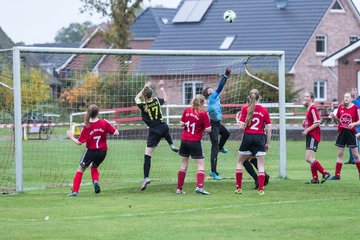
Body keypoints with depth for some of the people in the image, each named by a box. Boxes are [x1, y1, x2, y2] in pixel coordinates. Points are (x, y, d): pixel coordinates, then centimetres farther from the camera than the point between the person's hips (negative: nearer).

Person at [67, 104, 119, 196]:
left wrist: (71, 137, 6)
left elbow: (79, 142, -10)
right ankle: (96, 181, -1)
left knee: (81, 169, 13)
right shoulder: (104, 123, -9)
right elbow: (116, 133, -7)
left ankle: (75, 191, 4)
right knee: (93, 166, 29)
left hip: (91, 151, -3)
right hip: (102, 151, 3)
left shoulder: (87, 127, -13)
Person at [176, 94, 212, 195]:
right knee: (200, 165, 1)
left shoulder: (187, 110, 1)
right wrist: (207, 119, 3)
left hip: (184, 141, 5)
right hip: (195, 142, -5)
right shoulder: (203, 114, -11)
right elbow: (208, 129, -11)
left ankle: (179, 188, 17)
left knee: (184, 165, 15)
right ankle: (199, 186, -17)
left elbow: (181, 123, 7)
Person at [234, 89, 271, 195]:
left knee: (239, 162, 16)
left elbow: (241, 127, -10)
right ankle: (261, 189, -2)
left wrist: (238, 119, 11)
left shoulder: (245, 109, -4)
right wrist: (267, 143, 9)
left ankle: (238, 188, 13)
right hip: (260, 138, 1)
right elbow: (269, 129, 0)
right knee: (261, 165, 6)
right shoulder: (264, 110, 0)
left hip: (247, 137, -1)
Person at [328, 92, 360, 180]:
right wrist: (334, 116, -4)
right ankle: (337, 175, 7)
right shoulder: (340, 107, 5)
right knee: (340, 154, 5)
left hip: (351, 132, -3)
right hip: (342, 132, 3)